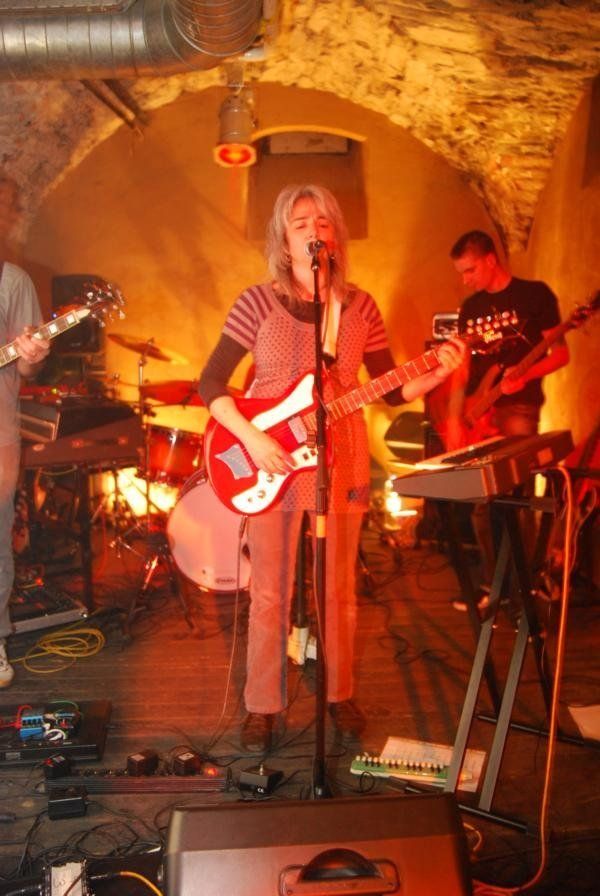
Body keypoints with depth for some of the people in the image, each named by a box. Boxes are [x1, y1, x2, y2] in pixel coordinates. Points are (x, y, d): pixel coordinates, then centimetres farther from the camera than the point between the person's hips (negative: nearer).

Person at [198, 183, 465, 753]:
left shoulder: (358, 307, 3)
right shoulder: (258, 303, -5)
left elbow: (391, 388, 6)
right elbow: (210, 383, -5)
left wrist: (438, 375, -12)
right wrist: (251, 438, -17)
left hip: (341, 460, 3)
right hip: (270, 462, -2)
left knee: (339, 589, 12)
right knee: (270, 593, 5)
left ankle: (339, 694, 32)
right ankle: (262, 706, 23)